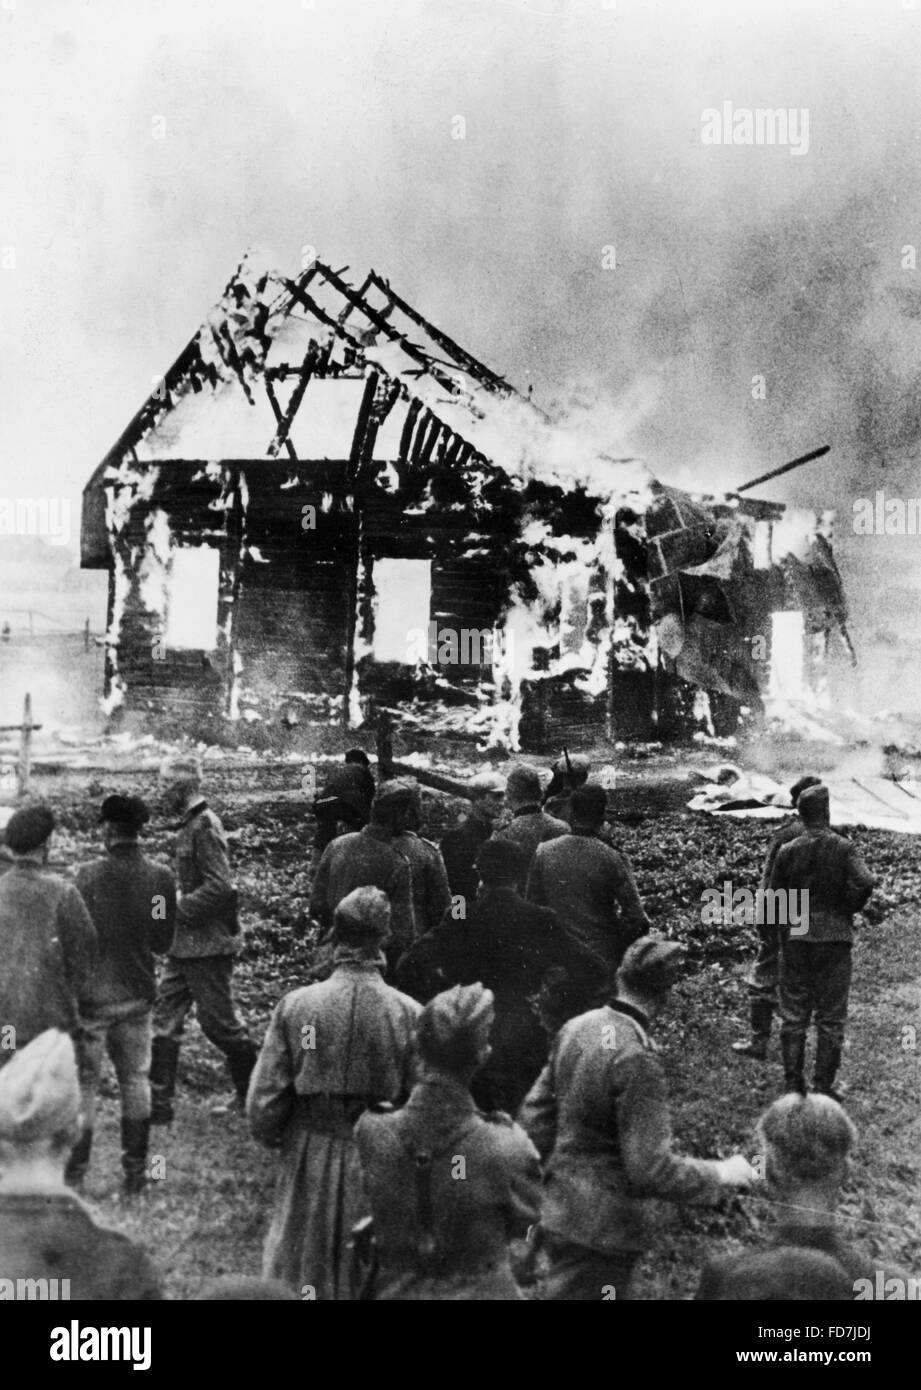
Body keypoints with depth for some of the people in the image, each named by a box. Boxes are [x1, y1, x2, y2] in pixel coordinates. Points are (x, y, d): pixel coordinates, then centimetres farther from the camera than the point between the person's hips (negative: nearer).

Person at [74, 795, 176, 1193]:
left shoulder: (89, 875, -14)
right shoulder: (161, 877, -6)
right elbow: (163, 942, -1)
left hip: (93, 995, -3)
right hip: (138, 995, 3)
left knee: (83, 1082, 5)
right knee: (135, 1080, 15)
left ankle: (75, 1173, 7)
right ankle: (135, 1171, 20)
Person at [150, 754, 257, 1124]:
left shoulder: (205, 827, -17)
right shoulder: (191, 825, 13)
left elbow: (219, 887, -24)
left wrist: (177, 909, -19)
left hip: (207, 944, -9)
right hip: (186, 944, 9)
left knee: (219, 1023, 2)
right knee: (164, 1020, 7)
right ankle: (159, 1104, 10)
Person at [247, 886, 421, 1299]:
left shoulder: (296, 1006, -12)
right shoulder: (409, 1014, -14)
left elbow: (263, 1102, -8)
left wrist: (277, 1140, 13)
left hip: (309, 1163, 1)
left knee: (298, 1281, 18)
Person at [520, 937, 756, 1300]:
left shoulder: (576, 1028, -1)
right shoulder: (636, 1061, -25)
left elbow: (535, 1113, 6)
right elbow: (652, 1169, -25)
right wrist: (721, 1174, -11)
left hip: (558, 1211, 8)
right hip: (599, 1230, -8)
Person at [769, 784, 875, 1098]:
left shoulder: (787, 851, -1)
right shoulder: (843, 848, -7)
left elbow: (774, 897, 2)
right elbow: (864, 882, -20)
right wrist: (848, 909, -4)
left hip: (795, 940, 2)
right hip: (835, 940, -2)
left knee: (793, 1016, 10)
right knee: (830, 1019, 7)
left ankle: (793, 1084, 12)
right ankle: (823, 1086, 9)